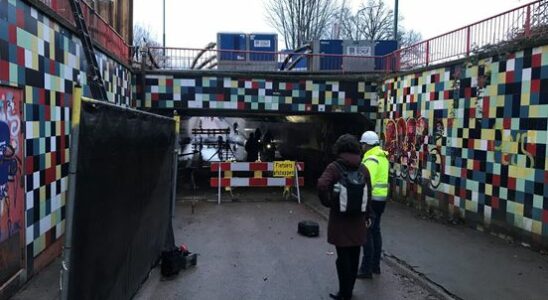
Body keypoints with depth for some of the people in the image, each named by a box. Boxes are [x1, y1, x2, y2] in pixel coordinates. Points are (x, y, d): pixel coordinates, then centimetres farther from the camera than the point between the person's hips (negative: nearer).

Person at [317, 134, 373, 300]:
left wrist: (328, 202, -11)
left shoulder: (334, 167, -10)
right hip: (358, 219, 4)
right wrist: (367, 215, 15)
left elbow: (322, 186, -26)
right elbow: (368, 194, 6)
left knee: (343, 256, 5)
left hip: (340, 218, -4)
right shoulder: (363, 169, 3)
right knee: (354, 255, 14)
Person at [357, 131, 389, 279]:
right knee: (375, 230, 17)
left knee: (367, 233, -3)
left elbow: (368, 181, -28)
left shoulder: (371, 159, -18)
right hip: (382, 198, 10)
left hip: (372, 199, -10)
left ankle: (366, 269, 2)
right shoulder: (382, 157, 13)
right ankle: (375, 265, 26)